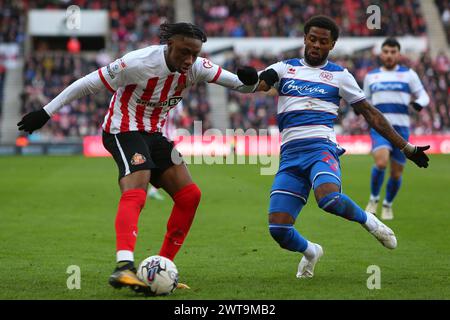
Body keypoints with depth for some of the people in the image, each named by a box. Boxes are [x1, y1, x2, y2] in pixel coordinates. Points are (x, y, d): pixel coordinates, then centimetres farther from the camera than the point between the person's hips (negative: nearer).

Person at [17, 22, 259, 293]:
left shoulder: (196, 67, -7)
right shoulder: (140, 63, -25)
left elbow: (241, 84, -2)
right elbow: (89, 84, -17)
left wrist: (248, 81, -28)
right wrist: (46, 112, -14)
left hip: (154, 134, 8)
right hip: (124, 132, -8)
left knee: (189, 195, -1)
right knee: (135, 192, -30)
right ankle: (124, 267, -48)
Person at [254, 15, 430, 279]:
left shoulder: (339, 75, 13)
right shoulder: (284, 68, 16)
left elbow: (370, 114, 16)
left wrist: (407, 148, 14)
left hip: (321, 148, -2)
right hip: (290, 155, 2)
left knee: (329, 199, -36)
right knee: (278, 229, -9)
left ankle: (368, 220, -4)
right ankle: (310, 252, 25)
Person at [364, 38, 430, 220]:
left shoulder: (408, 74, 7)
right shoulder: (371, 76, 13)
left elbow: (423, 96, 8)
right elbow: (366, 101, 25)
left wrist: (419, 104, -15)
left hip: (401, 129, 0)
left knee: (396, 173, 4)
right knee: (381, 162, -26)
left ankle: (388, 205, 30)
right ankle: (374, 199, -2)